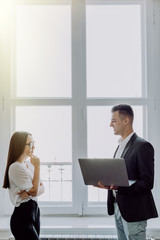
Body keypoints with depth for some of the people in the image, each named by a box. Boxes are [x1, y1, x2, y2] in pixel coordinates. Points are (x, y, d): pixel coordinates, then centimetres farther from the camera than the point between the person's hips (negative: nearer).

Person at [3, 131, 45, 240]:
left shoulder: (29, 164, 11)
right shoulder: (15, 167, -15)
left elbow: (42, 188, 9)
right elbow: (34, 191, -16)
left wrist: (30, 192, -13)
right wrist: (37, 167, -12)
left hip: (34, 211, 8)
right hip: (22, 216, -8)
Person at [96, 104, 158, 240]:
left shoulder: (143, 146, -14)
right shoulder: (121, 146, 16)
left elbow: (147, 182, -18)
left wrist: (119, 187, -27)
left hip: (133, 211, -9)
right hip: (118, 208, 9)